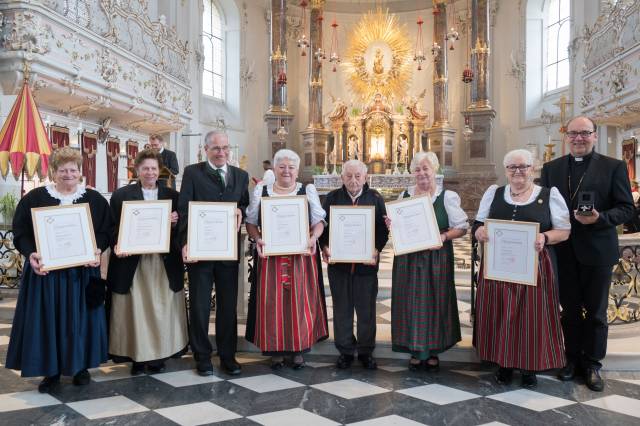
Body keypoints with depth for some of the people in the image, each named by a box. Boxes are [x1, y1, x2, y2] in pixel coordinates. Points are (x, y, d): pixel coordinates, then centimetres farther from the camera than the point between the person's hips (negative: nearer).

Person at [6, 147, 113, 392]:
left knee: (80, 318, 6)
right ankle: (51, 370, 18)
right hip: (46, 269, 0)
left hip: (82, 270, 0)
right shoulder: (35, 198, 3)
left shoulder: (94, 199, 4)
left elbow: (106, 230, 3)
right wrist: (30, 254, -17)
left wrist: (97, 250, -15)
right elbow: (21, 232, 1)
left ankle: (81, 366, 21)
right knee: (47, 320, 4)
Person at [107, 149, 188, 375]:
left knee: (162, 309, 6)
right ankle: (137, 357, 17)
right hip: (133, 262, -1)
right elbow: (114, 228, 1)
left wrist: (175, 222, -12)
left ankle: (159, 355, 19)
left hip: (164, 263, 2)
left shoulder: (172, 195, 8)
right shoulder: (121, 195, 3)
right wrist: (118, 246, -16)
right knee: (135, 310, 4)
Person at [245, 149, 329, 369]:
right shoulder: (261, 191, 9)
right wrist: (257, 239, -10)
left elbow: (319, 220, 4)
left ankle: (298, 349, 16)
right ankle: (275, 350, 15)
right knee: (272, 302, 2)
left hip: (302, 255, 0)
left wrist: (313, 237, -15)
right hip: (270, 255, 1)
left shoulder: (308, 191, 8)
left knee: (300, 300, 2)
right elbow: (251, 222, 8)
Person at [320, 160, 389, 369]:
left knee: (366, 309, 8)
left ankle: (366, 351, 23)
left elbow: (383, 228, 1)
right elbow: (322, 225, 3)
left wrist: (376, 249, -14)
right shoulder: (332, 198, 6)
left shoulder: (375, 198, 5)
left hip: (366, 263, 0)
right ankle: (345, 350, 23)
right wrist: (325, 247, -13)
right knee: (342, 308, 9)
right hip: (338, 263, 1)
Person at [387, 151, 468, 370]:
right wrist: (391, 225, -7)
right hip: (408, 258, 2)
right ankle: (415, 350, 21)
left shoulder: (447, 196, -3)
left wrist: (444, 236, -20)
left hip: (436, 258, -2)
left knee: (435, 301, 6)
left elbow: (462, 227, -3)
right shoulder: (404, 195, 7)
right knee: (411, 302, 6)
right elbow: (396, 224, 15)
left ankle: (433, 350, 23)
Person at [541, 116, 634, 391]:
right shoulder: (551, 168, 6)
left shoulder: (613, 167, -2)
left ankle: (592, 364, 26)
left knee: (595, 311, 10)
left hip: (597, 250, -2)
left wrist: (599, 218, -23)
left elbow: (626, 208, -5)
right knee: (570, 309, 14)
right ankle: (573, 357, 29)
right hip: (564, 251, 2)